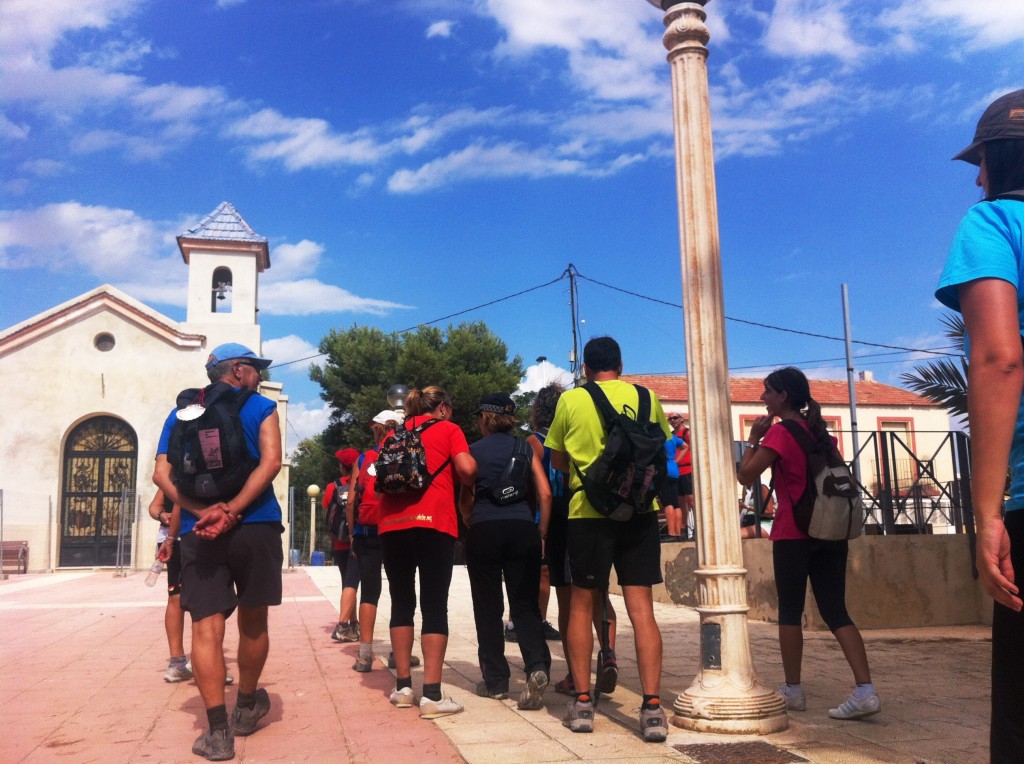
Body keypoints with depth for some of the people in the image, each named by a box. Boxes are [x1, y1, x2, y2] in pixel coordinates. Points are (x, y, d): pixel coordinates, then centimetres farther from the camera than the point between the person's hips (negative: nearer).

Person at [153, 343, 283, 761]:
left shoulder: (181, 413, 14)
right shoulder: (260, 407, 4)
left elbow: (162, 473, 1)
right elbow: (270, 463, -12)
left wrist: (203, 512, -9)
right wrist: (230, 512, -16)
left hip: (198, 534, 2)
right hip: (255, 527, -2)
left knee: (206, 628, 1)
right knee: (253, 622, 14)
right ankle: (246, 707, 29)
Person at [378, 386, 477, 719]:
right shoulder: (448, 429, 7)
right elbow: (467, 469, -7)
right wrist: (466, 483, 13)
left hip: (392, 525, 4)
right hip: (433, 523, -4)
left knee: (401, 603, 13)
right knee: (434, 605, -3)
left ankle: (403, 687, 15)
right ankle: (432, 695, -6)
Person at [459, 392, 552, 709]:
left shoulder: (474, 450, 7)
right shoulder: (526, 449, 11)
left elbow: (465, 499, 8)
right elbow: (545, 494, 4)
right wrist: (541, 535, 10)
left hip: (484, 531, -1)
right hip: (523, 528, 2)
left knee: (488, 607, 9)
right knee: (525, 605, 6)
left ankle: (495, 681, 13)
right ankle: (538, 666, -15)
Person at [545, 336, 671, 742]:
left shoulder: (571, 400, 1)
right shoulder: (646, 397, 5)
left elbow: (558, 461, 10)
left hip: (589, 511, -1)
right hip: (639, 510, 1)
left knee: (582, 605, 11)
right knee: (641, 607, 1)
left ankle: (582, 702, 14)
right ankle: (652, 706, -4)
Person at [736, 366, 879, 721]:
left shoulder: (779, 432, -9)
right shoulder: (820, 431, 14)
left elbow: (745, 475, -10)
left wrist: (753, 438, -1)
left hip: (793, 533, -6)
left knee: (790, 611, 6)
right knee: (835, 611, 4)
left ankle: (793, 690, 14)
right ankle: (865, 690, -7)